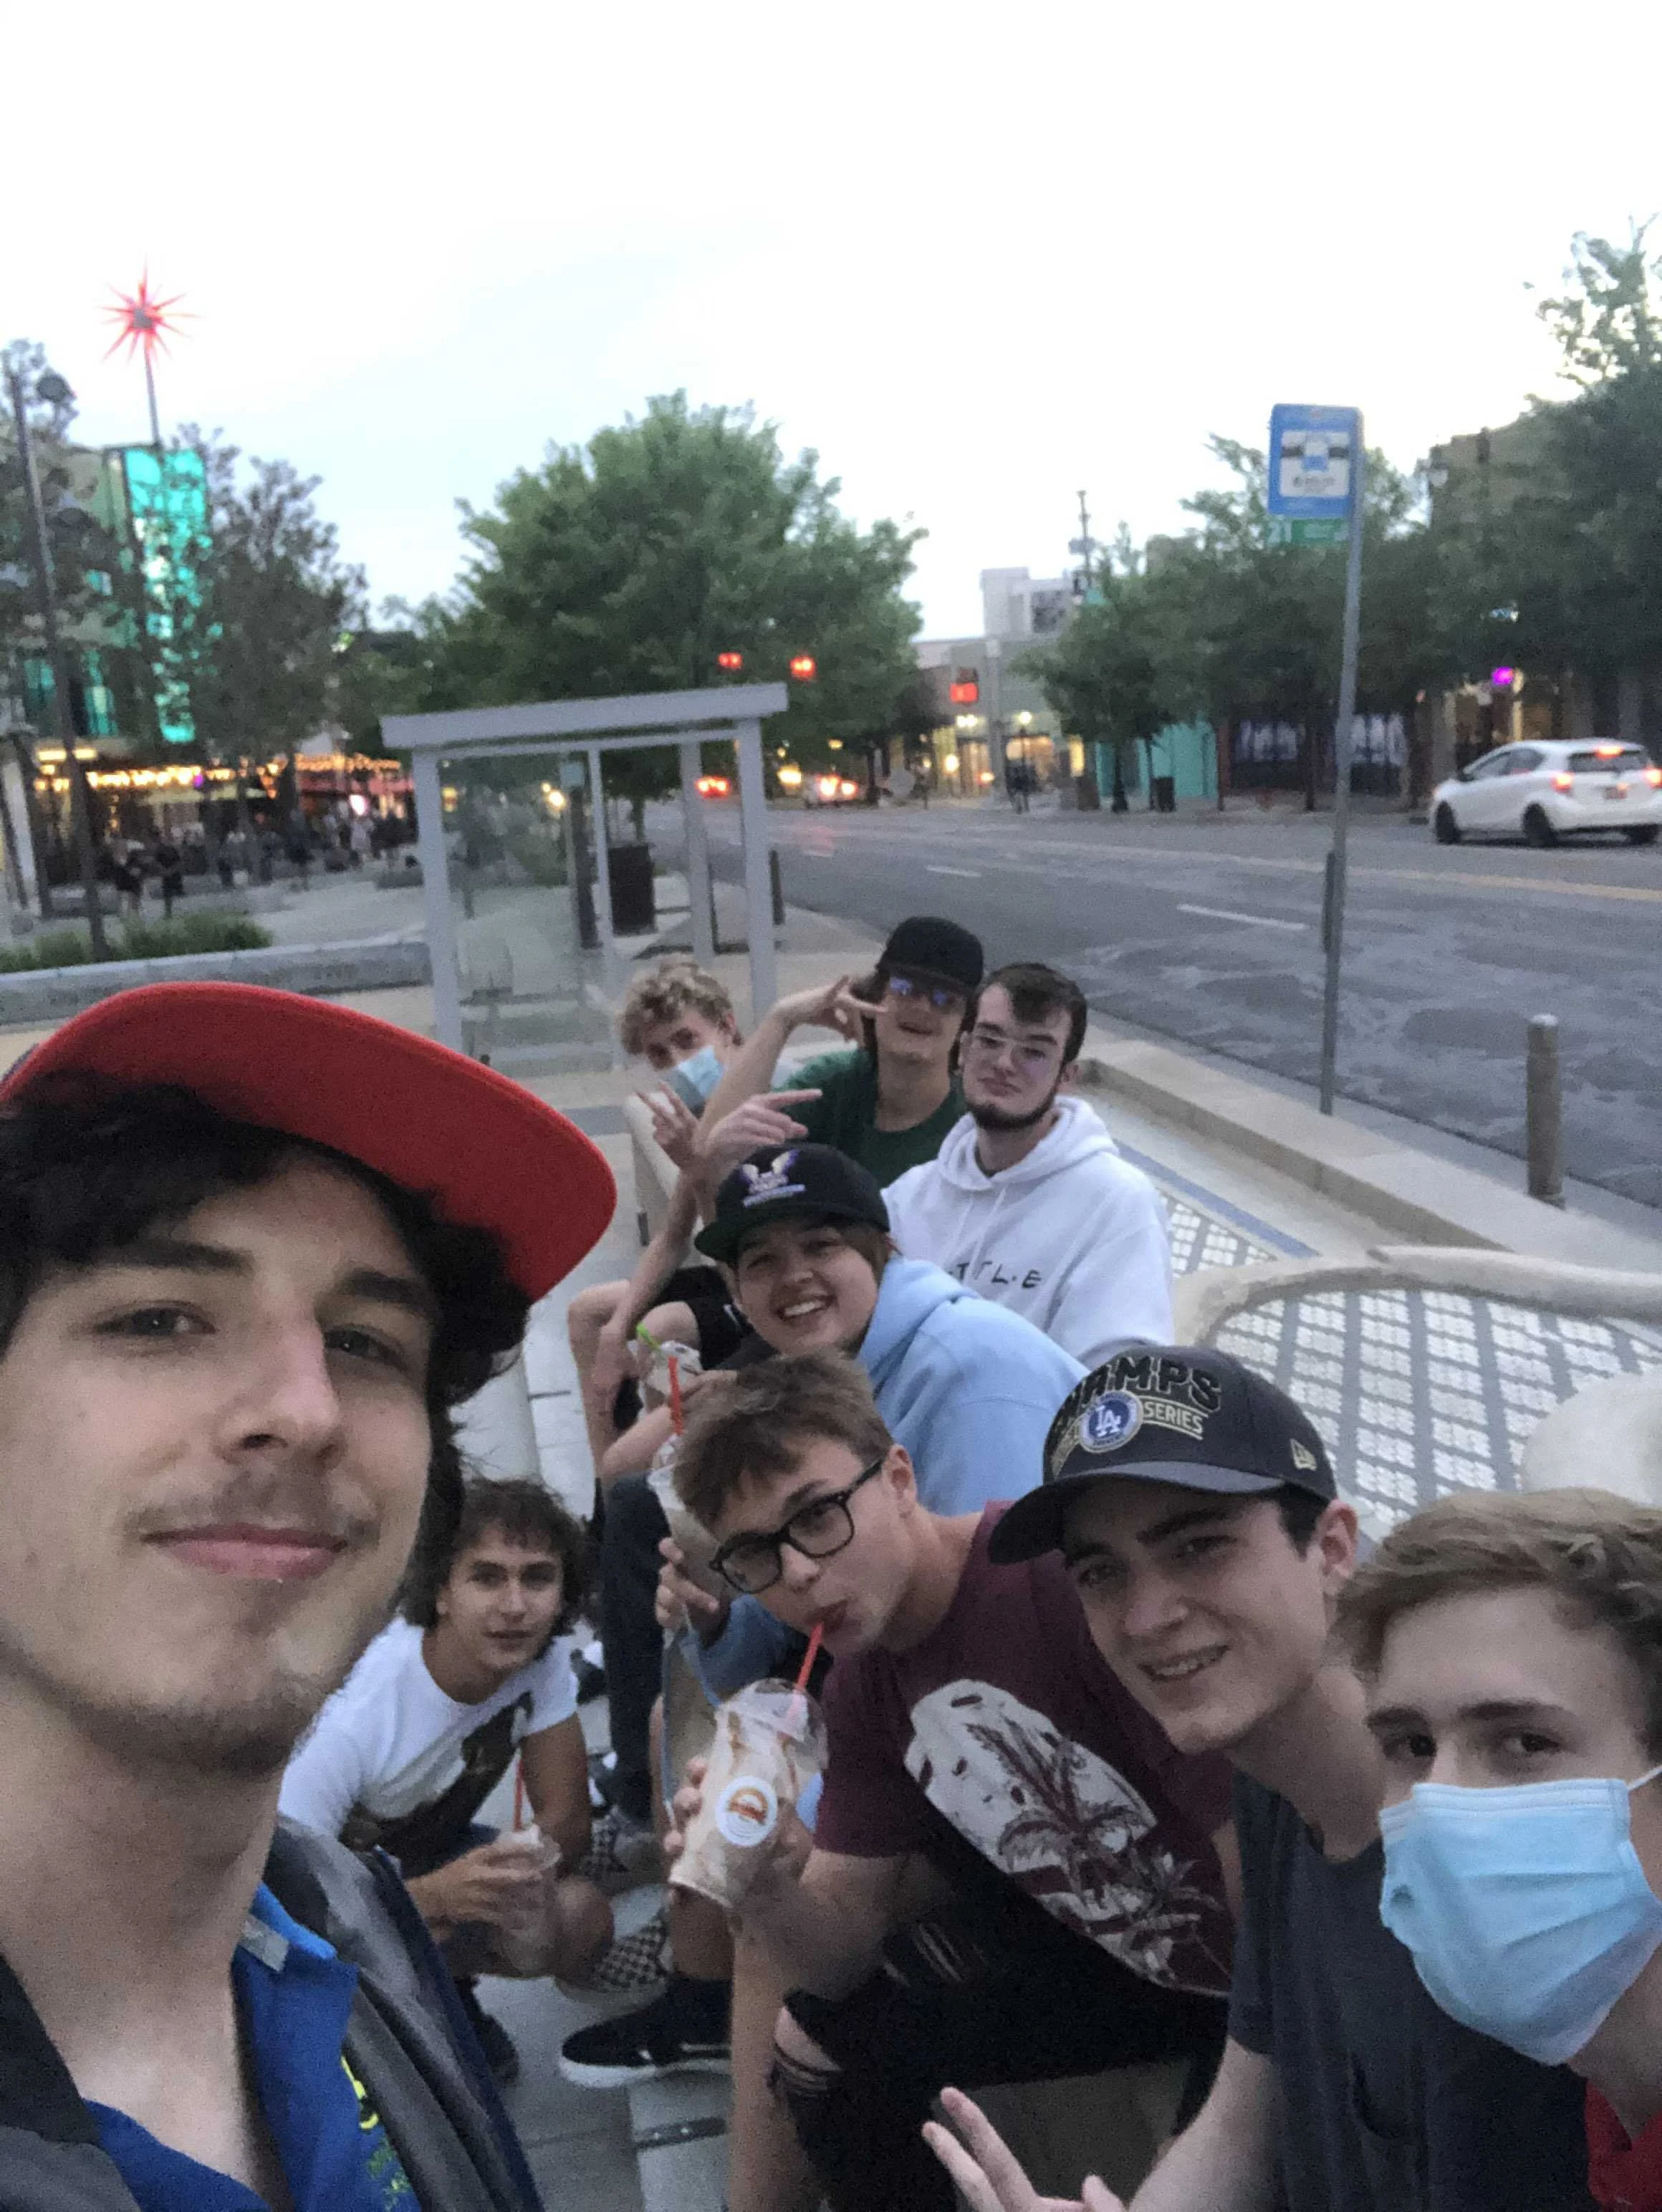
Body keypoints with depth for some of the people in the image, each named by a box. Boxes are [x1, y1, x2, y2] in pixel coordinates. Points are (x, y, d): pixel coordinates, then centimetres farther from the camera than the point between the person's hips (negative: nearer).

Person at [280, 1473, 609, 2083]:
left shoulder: (544, 1658, -20)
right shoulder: (351, 1717, -35)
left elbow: (568, 1820, -14)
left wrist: (525, 1869, -38)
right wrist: (435, 1896, -46)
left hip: (430, 1857, 4)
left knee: (581, 1919, -21)